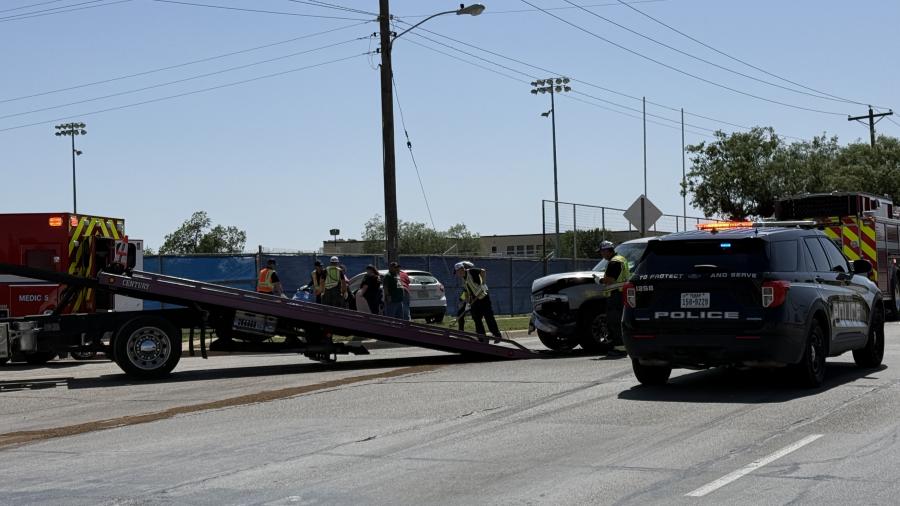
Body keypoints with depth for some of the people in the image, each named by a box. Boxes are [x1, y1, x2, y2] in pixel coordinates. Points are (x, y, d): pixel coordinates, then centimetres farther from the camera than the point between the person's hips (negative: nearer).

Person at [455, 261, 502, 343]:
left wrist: (483, 282, -30)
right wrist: (468, 302, 11)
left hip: (483, 298, -9)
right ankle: (483, 338, 9)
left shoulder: (471, 272, -10)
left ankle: (497, 335, -1)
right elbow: (467, 293, 20)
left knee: (489, 317, -8)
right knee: (477, 320, 5)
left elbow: (482, 271, -26)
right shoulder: (464, 280, 15)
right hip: (475, 301, 9)